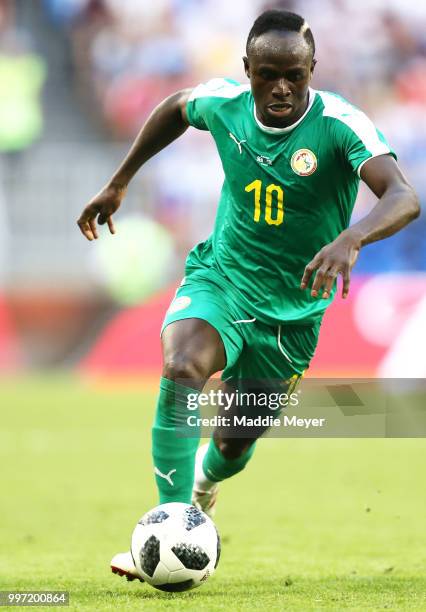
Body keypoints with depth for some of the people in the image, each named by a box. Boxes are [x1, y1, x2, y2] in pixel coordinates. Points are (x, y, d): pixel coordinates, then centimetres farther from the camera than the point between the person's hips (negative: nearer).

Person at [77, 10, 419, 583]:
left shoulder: (340, 124, -24)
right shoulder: (223, 102, -12)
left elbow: (403, 199, -38)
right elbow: (175, 108, 13)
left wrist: (351, 239, -57)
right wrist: (118, 183, 16)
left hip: (291, 312, -1)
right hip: (219, 277, 1)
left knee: (235, 443, 12)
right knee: (182, 367, -32)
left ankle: (205, 474, 51)